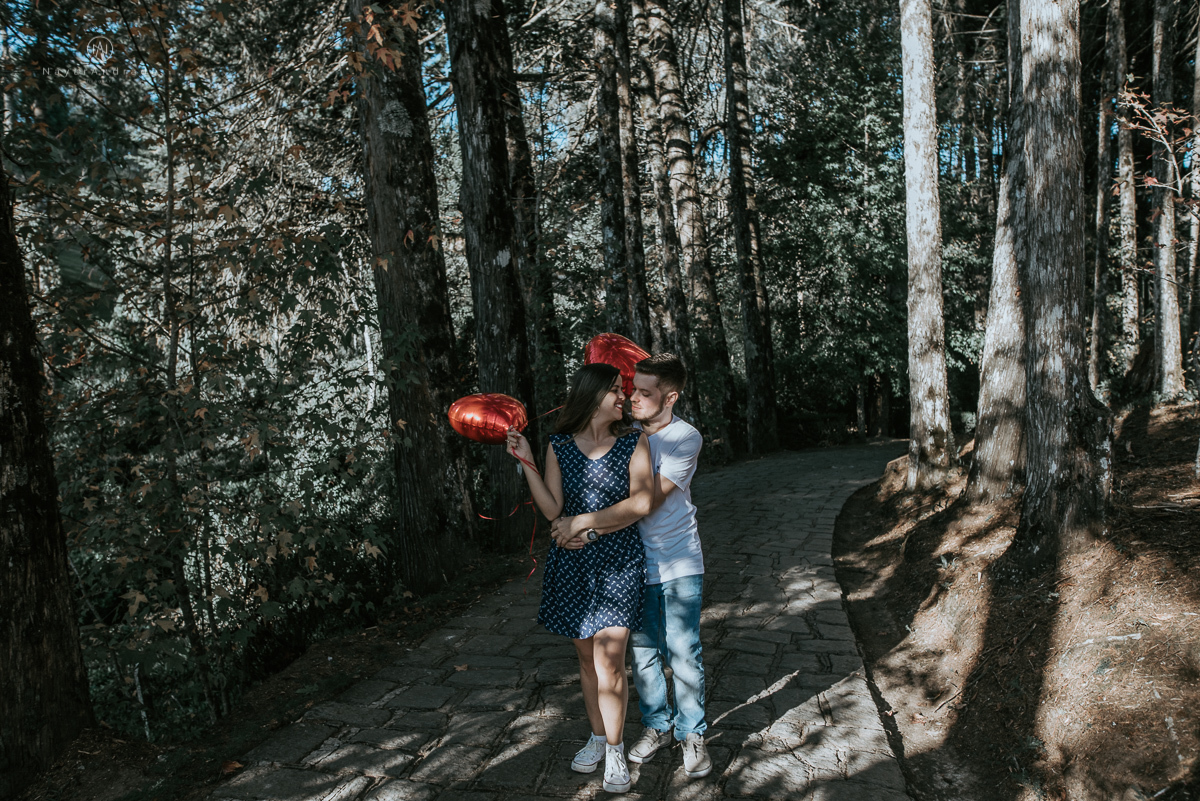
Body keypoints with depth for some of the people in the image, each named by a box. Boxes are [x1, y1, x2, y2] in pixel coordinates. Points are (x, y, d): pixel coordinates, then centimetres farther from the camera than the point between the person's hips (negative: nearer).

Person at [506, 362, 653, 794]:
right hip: (572, 564, 2)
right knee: (587, 657, 13)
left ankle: (614, 752, 14)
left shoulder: (633, 442, -2)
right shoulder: (560, 446, 1)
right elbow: (553, 510, -2)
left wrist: (590, 530, -14)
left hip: (618, 562, -2)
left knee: (609, 659, -5)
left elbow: (641, 502, -10)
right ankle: (597, 738, 32)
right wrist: (526, 462, -10)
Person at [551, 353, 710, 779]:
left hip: (679, 565, -4)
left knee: (683, 652, 2)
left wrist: (583, 522, -24)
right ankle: (656, 724, 33)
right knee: (643, 650, 13)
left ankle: (692, 733, 23)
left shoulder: (685, 439, -16)